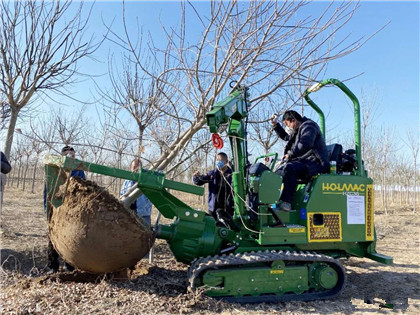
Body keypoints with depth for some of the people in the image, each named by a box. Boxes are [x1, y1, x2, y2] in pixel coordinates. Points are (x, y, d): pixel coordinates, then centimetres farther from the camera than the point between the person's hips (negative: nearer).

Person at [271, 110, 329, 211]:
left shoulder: (308, 126, -6)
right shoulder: (297, 130, 25)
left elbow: (304, 145, -24)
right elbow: (285, 136, 44)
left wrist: (290, 154, -14)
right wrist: (276, 125, 32)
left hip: (316, 163, -10)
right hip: (303, 161, 10)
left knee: (289, 167, -33)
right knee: (279, 172, 1)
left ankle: (286, 202, -37)